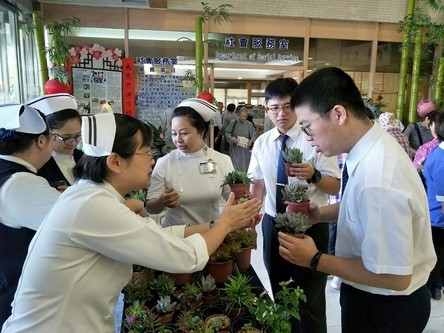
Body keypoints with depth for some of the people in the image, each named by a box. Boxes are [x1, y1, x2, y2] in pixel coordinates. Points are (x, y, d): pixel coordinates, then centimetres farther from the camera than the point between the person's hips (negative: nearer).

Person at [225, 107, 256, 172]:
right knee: (235, 168, -4)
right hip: (235, 149, -2)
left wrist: (251, 141, -18)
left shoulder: (249, 124, 1)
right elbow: (227, 133, -1)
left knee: (244, 168, 7)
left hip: (245, 150, 2)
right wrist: (233, 139, -17)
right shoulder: (233, 122, -3)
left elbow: (253, 135, 4)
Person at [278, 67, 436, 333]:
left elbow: (394, 277, -29)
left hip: (385, 308, -7)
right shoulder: (375, 146, -8)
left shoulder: (377, 180, -37)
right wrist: (321, 214, -4)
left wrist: (315, 259, -24)